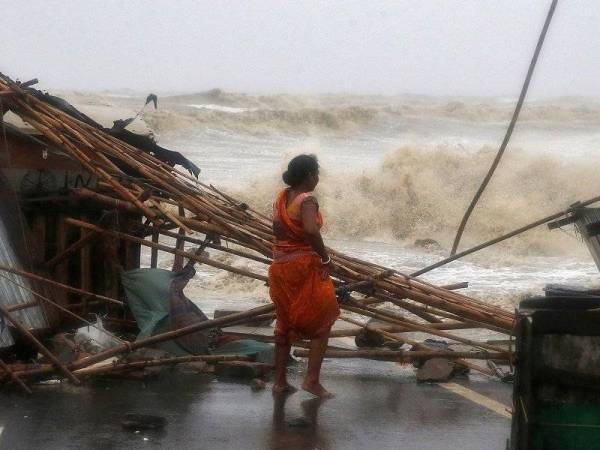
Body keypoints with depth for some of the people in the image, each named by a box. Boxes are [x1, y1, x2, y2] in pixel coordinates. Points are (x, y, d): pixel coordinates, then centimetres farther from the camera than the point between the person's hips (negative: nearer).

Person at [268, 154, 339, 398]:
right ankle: (312, 380, 1)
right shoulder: (308, 200, -17)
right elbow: (310, 230, -33)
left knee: (285, 323, 17)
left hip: (280, 266, 7)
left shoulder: (281, 197, 6)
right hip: (305, 267, -7)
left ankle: (280, 380, 20)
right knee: (322, 323, 7)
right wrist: (326, 258, -23)